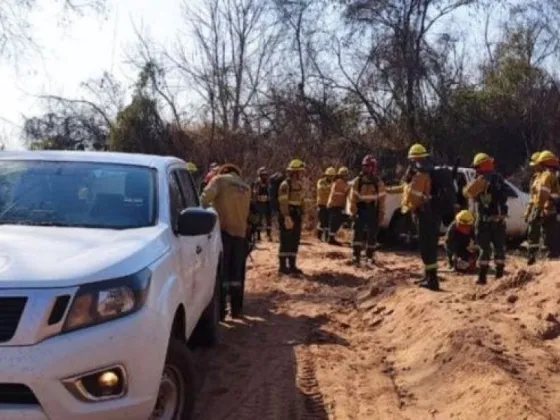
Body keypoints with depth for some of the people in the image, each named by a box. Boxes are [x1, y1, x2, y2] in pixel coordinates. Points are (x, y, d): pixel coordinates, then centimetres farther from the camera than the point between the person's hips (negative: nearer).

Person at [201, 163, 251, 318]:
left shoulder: (219, 179, 2)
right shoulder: (246, 187, 19)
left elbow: (206, 196, -14)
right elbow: (246, 212, 17)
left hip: (222, 229, -5)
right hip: (240, 232, 5)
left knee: (221, 271, -4)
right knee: (237, 273, 12)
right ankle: (236, 309, 16)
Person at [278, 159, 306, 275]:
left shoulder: (299, 184, 12)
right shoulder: (285, 185, -15)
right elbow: (283, 203, -21)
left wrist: (301, 215, 18)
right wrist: (287, 218, -27)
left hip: (297, 215, 8)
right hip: (287, 216, -8)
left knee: (295, 242, 10)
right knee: (285, 242, -4)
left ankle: (292, 265, 17)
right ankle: (283, 266, 3)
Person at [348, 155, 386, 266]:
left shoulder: (379, 183, 5)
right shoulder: (357, 181, 2)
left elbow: (381, 199, 3)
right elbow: (353, 198, -1)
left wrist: (381, 213, -2)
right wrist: (353, 211, -8)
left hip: (373, 211, 2)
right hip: (360, 210, -1)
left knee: (372, 234, 7)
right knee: (358, 232, -10)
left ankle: (369, 256, 19)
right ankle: (356, 255, -10)